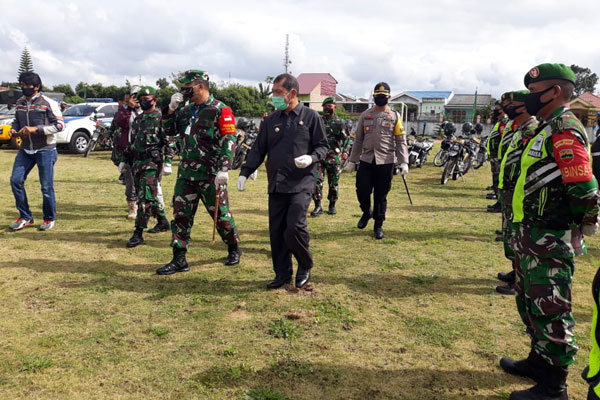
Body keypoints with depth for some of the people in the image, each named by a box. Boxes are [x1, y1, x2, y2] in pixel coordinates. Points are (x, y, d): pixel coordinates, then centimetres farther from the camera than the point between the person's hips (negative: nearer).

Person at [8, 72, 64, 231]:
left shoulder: (48, 103, -10)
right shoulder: (20, 103, 8)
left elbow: (59, 125, -12)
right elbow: (17, 120, 21)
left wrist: (36, 129, -21)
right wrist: (14, 129, -2)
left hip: (45, 150, -6)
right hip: (25, 149, 6)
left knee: (46, 186, 0)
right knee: (16, 180, 0)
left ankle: (49, 219, 19)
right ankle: (25, 217, 15)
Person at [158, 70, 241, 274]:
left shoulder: (220, 110, -8)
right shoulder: (186, 110, 13)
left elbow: (229, 141, -15)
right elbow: (169, 131, 18)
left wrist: (224, 169, -23)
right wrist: (171, 109, 4)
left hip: (210, 175, -6)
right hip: (186, 173, 7)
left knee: (220, 214, 6)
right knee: (180, 215, 5)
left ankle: (234, 248, 29)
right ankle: (179, 259, 13)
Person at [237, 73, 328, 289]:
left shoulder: (310, 117, 1)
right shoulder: (271, 120, 12)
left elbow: (322, 146, 4)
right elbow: (258, 149, 13)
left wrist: (311, 158, -17)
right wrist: (244, 172, 4)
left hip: (301, 184, -4)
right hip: (276, 184, 5)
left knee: (294, 227, -14)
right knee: (276, 231, 5)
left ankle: (305, 266, 13)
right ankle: (282, 273, 22)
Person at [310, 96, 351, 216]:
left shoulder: (340, 123, 4)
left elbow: (346, 138, -4)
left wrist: (345, 151, -19)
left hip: (334, 158, -1)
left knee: (334, 183, 6)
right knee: (317, 181, -8)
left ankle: (332, 206, 21)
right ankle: (318, 206, -2)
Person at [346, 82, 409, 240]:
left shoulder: (395, 116, 4)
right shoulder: (365, 115, 9)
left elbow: (401, 141, 1)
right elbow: (358, 139, 11)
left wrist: (403, 162, -9)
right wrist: (352, 161, 9)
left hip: (385, 162, -2)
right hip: (366, 160, 2)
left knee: (381, 195, 3)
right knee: (362, 191, -2)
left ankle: (378, 225, 18)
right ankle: (366, 212, 30)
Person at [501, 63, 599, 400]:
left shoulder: (565, 131, -17)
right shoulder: (549, 128, 15)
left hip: (550, 241, -10)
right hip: (535, 236, 10)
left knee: (551, 311, 0)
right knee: (534, 303, 21)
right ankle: (539, 360, 39)